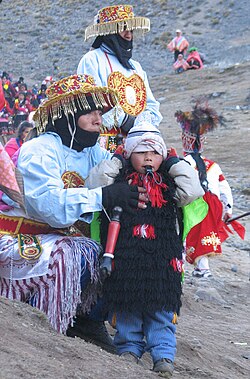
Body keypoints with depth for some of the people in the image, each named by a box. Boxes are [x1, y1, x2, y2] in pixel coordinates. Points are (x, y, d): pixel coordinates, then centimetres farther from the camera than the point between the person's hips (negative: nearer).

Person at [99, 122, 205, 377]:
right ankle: (129, 347, 18)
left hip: (161, 260, 0)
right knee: (126, 308, 6)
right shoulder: (119, 181, 6)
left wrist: (175, 162, 0)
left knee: (161, 310, 1)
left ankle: (163, 355, 4)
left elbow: (191, 191, -6)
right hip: (125, 258, 0)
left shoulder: (168, 184, 8)